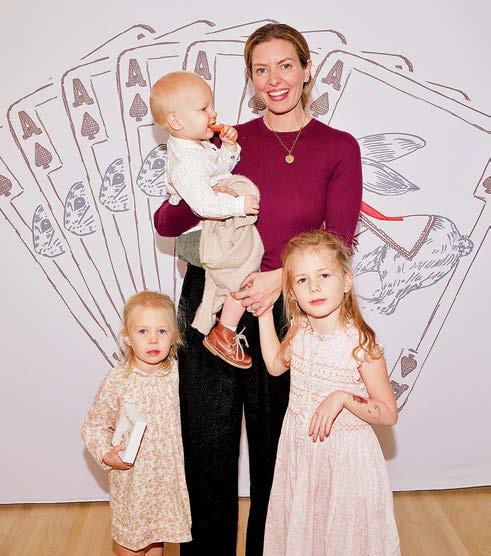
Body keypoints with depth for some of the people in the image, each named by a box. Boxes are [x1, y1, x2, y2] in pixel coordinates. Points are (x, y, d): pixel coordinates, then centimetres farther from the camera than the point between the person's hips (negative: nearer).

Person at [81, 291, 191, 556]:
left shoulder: (177, 373, -9)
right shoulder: (117, 380, -19)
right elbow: (94, 425, -8)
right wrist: (106, 453, -21)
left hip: (168, 472, 3)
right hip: (131, 473, -3)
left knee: (160, 526, 22)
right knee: (129, 534, 15)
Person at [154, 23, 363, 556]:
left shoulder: (339, 147, 1)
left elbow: (338, 243, -5)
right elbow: (165, 222, 0)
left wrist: (282, 276, -20)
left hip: (282, 307, -1)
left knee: (274, 448, 12)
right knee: (208, 446, 12)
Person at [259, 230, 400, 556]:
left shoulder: (360, 343, -22)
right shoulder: (299, 331, -6)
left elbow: (388, 414, -16)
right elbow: (276, 365, 14)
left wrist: (342, 397, -31)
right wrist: (264, 314, 6)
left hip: (344, 456, -5)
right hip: (298, 450, 5)